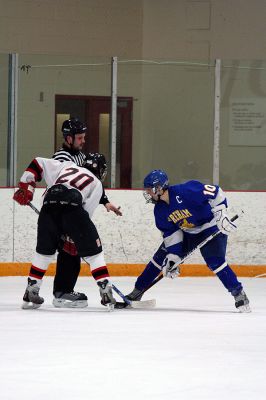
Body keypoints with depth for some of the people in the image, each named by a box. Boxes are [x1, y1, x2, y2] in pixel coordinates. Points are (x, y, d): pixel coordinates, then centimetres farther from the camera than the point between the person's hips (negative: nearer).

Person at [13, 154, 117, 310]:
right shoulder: (97, 184, 25)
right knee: (93, 250, 10)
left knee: (44, 250, 21)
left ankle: (31, 292, 19)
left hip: (49, 203, 3)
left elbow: (38, 164, 26)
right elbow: (87, 210, 16)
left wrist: (25, 187, 24)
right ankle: (106, 292, 3)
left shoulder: (66, 166, 34)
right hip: (72, 206, -3)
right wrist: (73, 238, 20)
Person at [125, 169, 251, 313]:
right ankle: (137, 291, 15)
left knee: (215, 262, -26)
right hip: (187, 232, 7)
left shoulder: (185, 191, -32)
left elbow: (216, 192, -30)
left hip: (211, 228, -7)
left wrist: (221, 214, -35)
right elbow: (171, 233, -4)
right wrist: (173, 257, -13)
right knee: (162, 257, 4)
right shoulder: (160, 210, -7)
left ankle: (239, 294, -14)